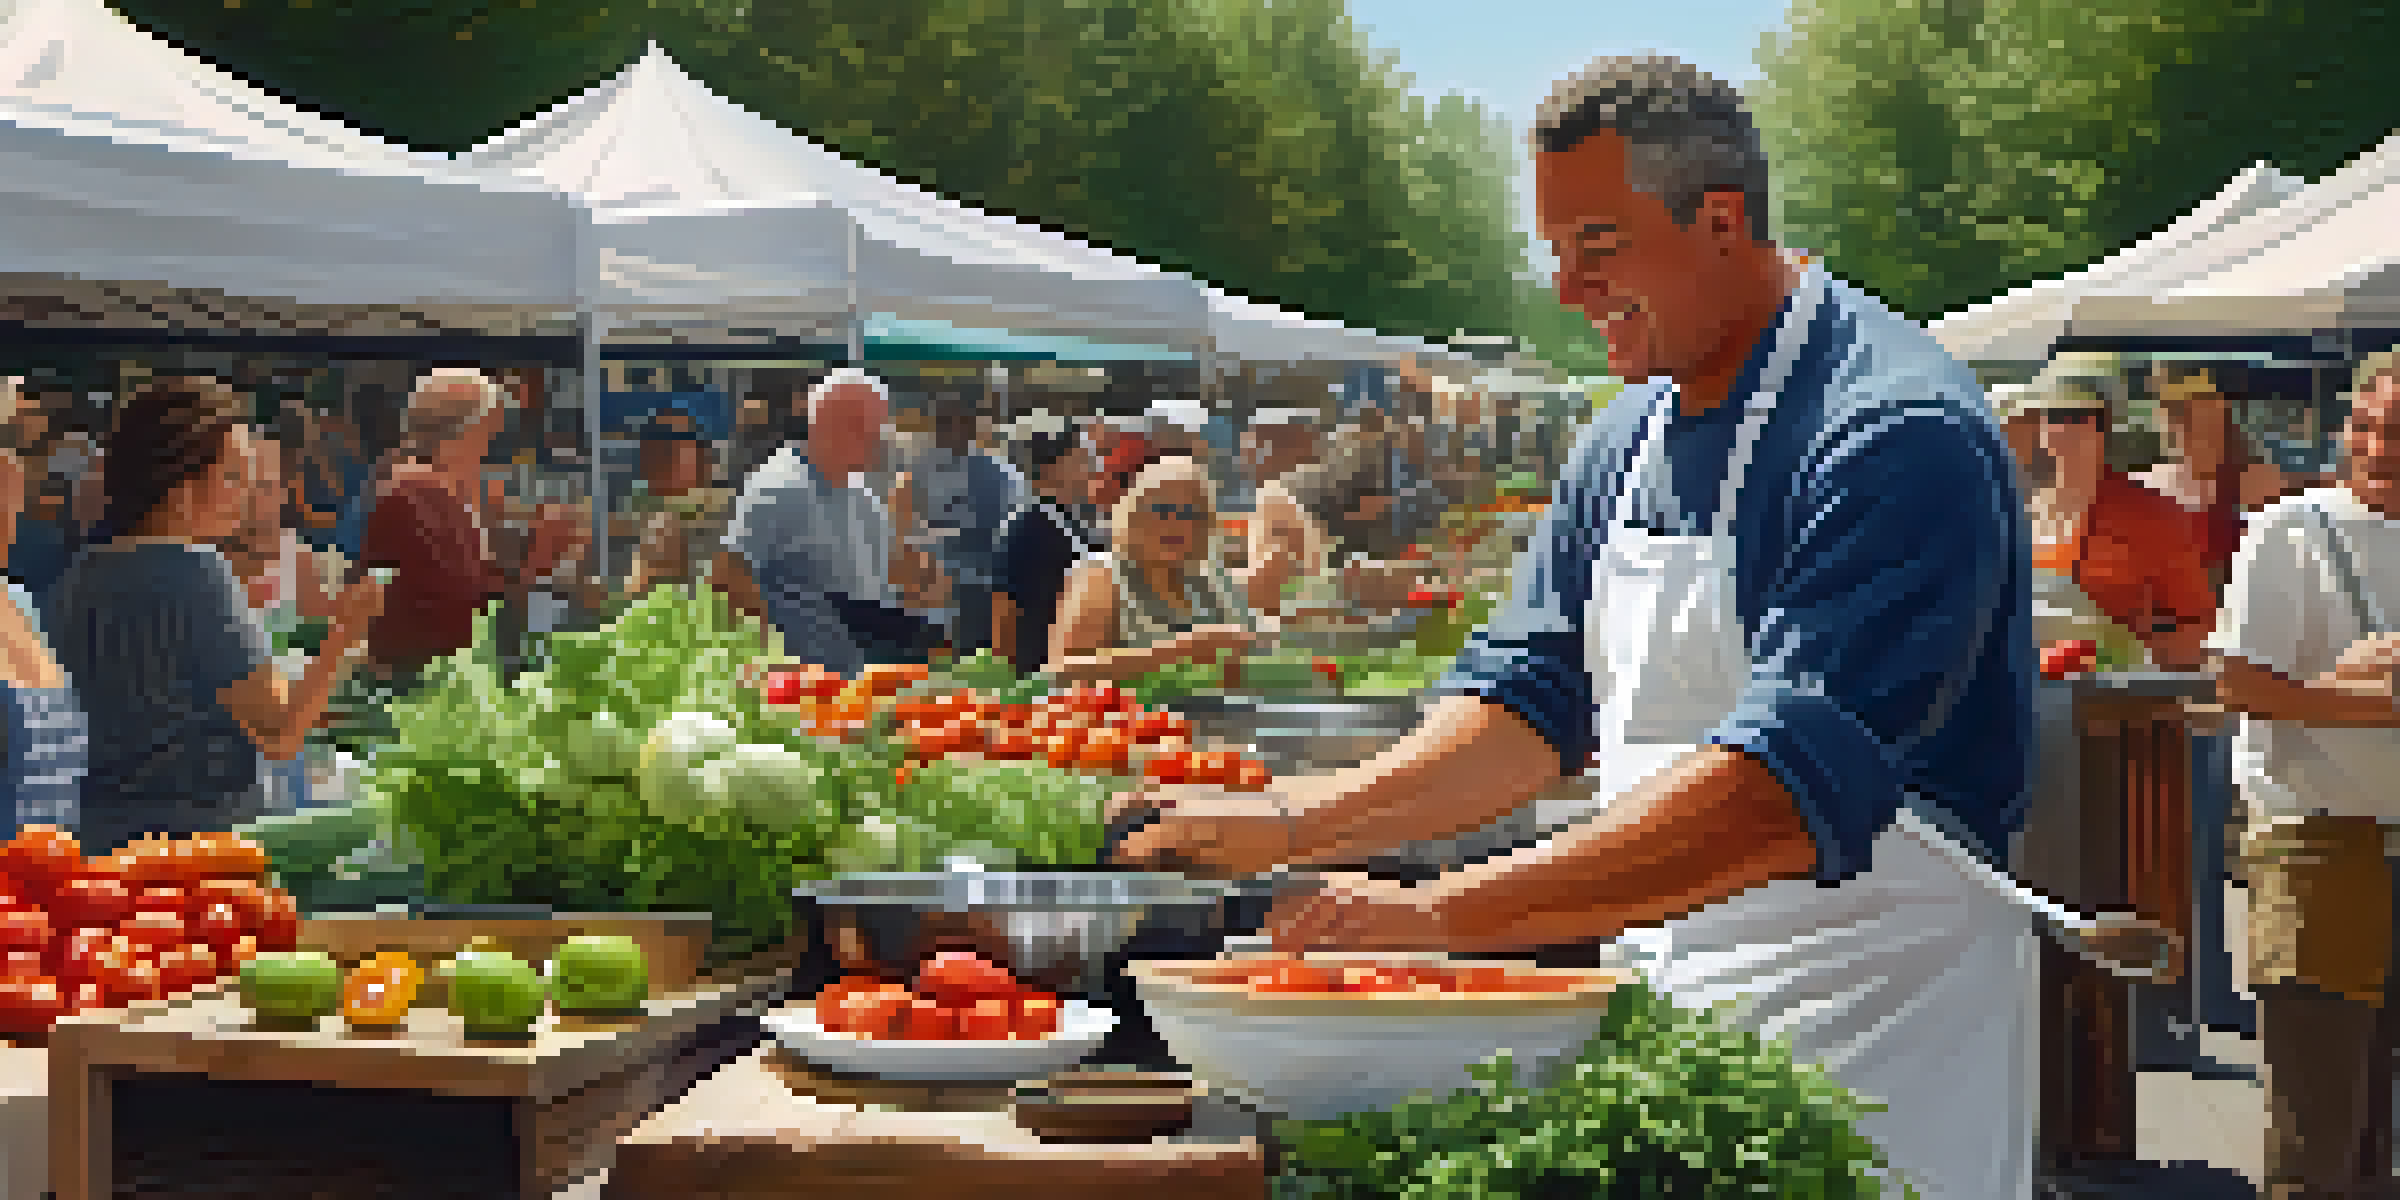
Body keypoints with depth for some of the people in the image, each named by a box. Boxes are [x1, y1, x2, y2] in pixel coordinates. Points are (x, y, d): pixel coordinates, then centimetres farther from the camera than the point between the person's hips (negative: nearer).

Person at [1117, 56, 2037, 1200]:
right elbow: (1533, 693, 12)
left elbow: (1788, 786, -30)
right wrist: (1300, 822, -5)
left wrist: (1445, 913, -35)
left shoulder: (1894, 434, -19)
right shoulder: (1627, 441, 10)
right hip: (1668, 998, 8)